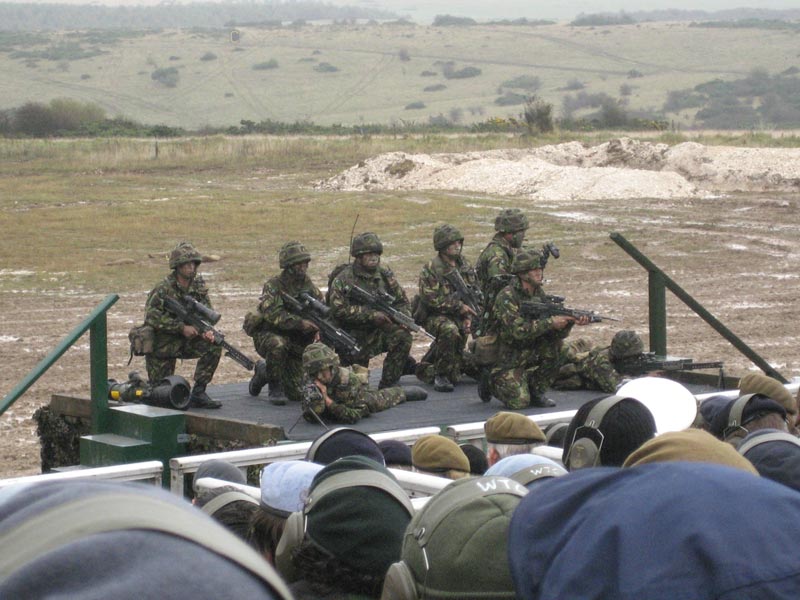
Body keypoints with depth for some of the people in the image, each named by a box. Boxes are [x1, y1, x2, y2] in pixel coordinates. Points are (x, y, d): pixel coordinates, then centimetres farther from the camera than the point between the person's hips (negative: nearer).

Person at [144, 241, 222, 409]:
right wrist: (182, 327, -29)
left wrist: (208, 330, -23)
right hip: (161, 346, -5)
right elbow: (151, 316, -27)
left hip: (186, 341, 5)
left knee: (214, 346, -20)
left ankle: (198, 393, -11)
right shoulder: (163, 289, -20)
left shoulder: (198, 286, -3)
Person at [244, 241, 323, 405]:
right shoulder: (273, 286, -17)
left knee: (298, 394, -3)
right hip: (267, 336, -5)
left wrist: (318, 329, -16)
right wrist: (300, 323, -41)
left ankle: (264, 371, 26)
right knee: (278, 345, -42)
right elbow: (274, 315, -31)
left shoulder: (307, 284, 0)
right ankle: (275, 387, -17)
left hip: (296, 342, 5)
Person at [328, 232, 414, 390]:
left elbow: (401, 301, 10)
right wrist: (372, 315, -28)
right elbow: (339, 309, -24)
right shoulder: (343, 280, -13)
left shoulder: (384, 274, 3)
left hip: (380, 330, 4)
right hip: (354, 337, -4)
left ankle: (387, 385, -13)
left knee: (403, 336, -25)